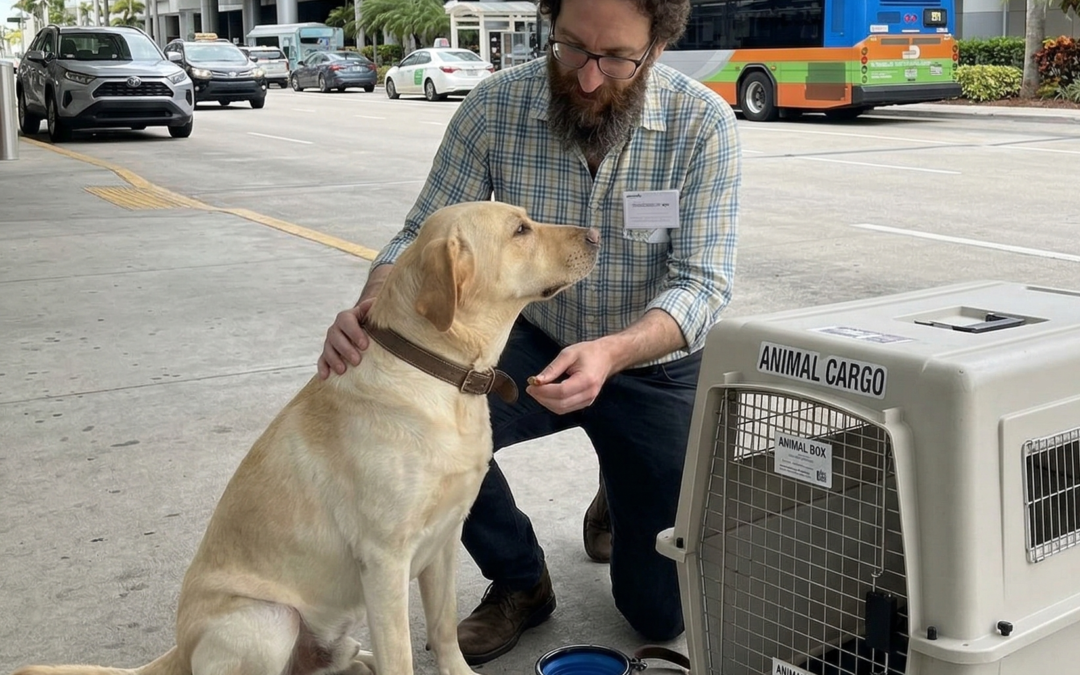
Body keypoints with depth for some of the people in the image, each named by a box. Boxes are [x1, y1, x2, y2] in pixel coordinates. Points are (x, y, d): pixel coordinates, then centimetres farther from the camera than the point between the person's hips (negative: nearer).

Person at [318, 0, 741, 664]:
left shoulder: (704, 124, -20)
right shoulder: (496, 106, -16)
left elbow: (702, 284, -23)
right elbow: (425, 237, -11)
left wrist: (610, 353, -43)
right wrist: (372, 308, -34)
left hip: (652, 362, -1)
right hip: (534, 342, 1)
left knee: (663, 611, -1)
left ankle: (621, 497, 36)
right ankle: (519, 582, 0)